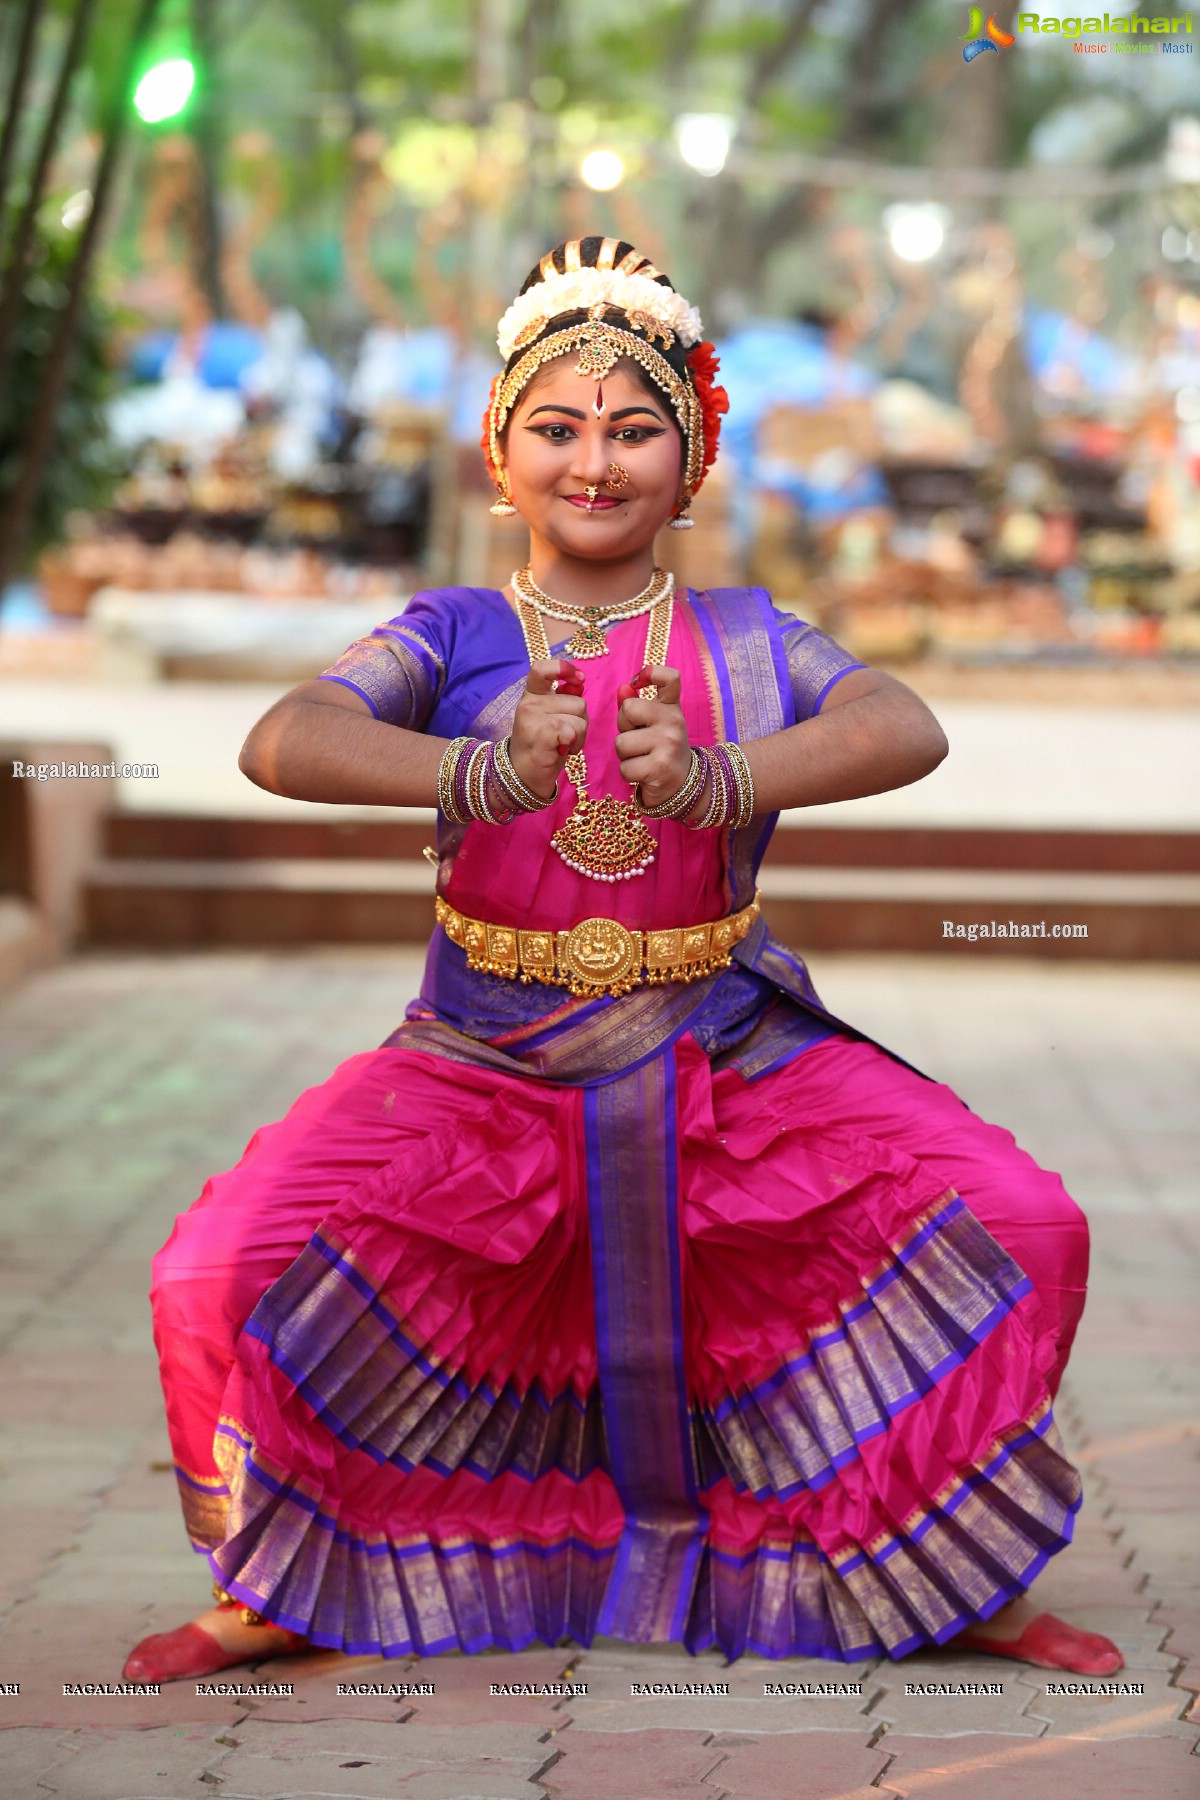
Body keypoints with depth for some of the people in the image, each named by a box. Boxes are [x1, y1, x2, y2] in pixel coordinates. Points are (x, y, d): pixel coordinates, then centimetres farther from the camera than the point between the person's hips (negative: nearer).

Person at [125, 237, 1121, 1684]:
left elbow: (907, 730, -18)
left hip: (731, 1058, 1)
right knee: (225, 1274, -19)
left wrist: (716, 781, -37)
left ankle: (954, 1579, 10)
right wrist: (486, 772, -40)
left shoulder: (744, 637, 2)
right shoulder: (453, 637, -2)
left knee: (1020, 1232, -13)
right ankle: (286, 1587, 9)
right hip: (482, 1063, -1)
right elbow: (280, 744, -21)